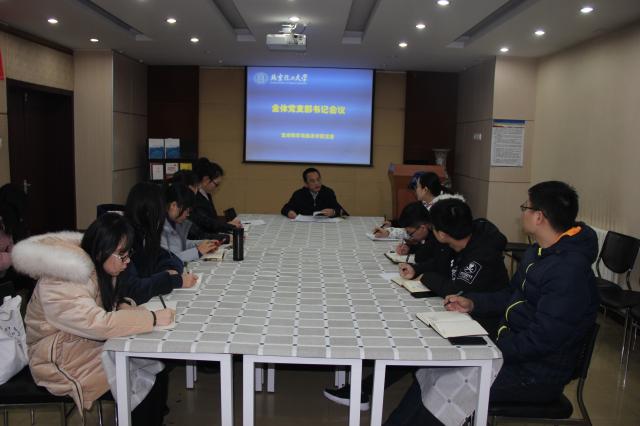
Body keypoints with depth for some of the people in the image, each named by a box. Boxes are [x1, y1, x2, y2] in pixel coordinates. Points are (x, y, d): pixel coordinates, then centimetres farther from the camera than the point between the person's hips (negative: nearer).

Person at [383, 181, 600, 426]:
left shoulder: (569, 272, -26)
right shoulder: (537, 252, 6)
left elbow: (540, 341, -27)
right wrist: (472, 303, 4)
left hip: (535, 376, -9)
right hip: (511, 347, 9)